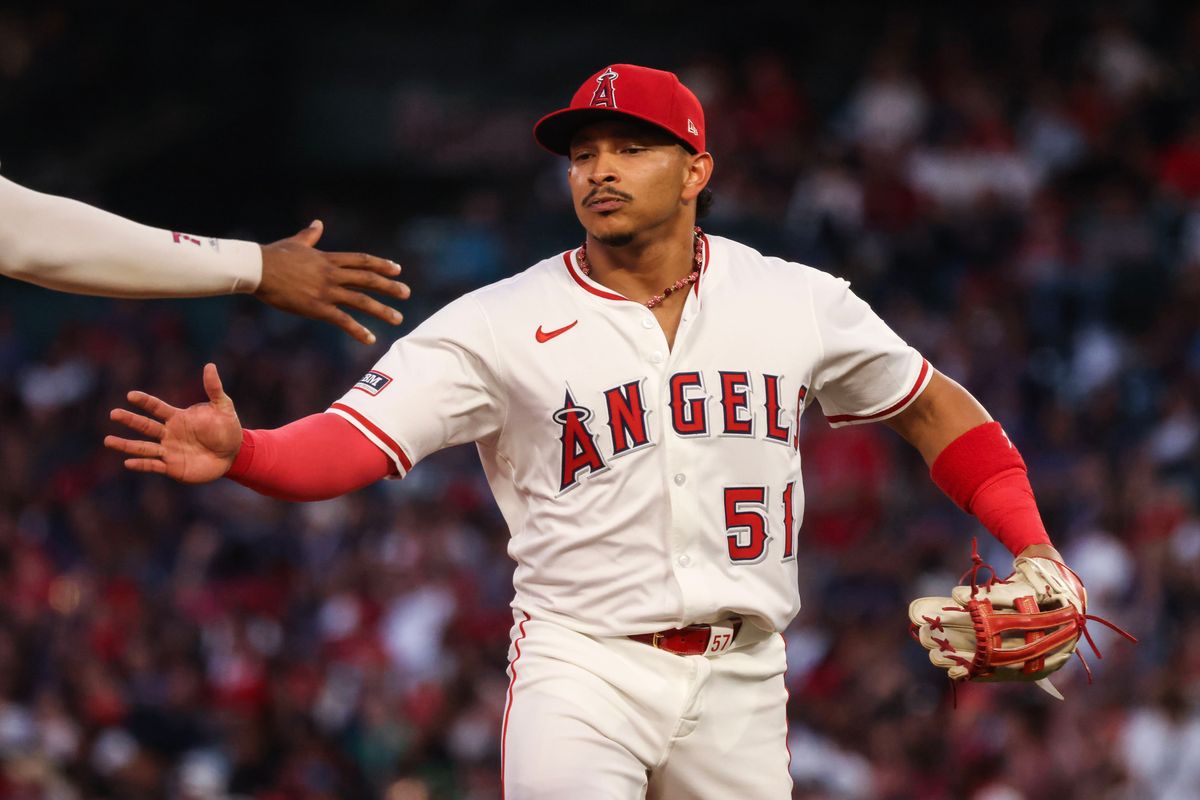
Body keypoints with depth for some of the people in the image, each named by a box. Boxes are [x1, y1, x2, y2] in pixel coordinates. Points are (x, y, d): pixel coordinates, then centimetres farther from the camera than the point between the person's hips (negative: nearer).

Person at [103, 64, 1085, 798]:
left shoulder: (800, 304, 4)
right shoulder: (501, 324, -4)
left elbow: (930, 406, 16)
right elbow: (353, 439, -13)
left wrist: (1033, 547, 5)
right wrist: (240, 453, -34)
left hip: (738, 680, 3)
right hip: (582, 659, -3)